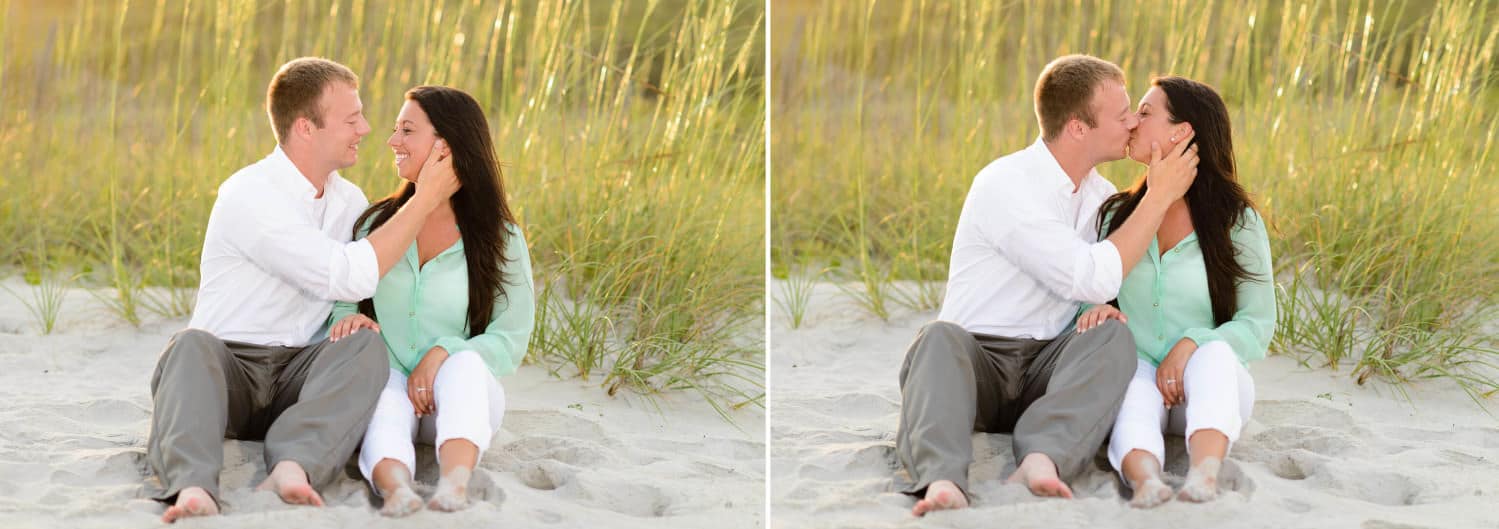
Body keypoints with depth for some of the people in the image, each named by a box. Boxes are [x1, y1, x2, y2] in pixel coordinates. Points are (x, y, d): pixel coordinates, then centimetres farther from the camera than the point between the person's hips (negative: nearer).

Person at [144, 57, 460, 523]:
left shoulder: (349, 201, 13)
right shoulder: (248, 196, -12)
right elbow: (351, 275, -19)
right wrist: (426, 200, -12)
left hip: (299, 378, 5)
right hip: (227, 368, -5)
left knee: (366, 348, -26)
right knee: (193, 345, -37)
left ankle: (293, 466, -48)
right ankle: (192, 486, -61)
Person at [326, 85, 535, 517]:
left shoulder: (500, 239, 2)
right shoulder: (376, 223, 10)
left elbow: (510, 339, -3)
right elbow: (341, 304, 9)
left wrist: (443, 354, -21)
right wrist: (350, 319, -17)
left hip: (463, 393, -1)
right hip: (390, 384, 1)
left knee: (463, 365, -37)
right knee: (385, 401, -37)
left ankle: (455, 486, -63)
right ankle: (396, 491, -69)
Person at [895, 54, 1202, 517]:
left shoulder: (1101, 196, 13)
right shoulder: (1004, 185, -12)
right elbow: (1093, 279, -17)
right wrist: (1159, 197, -11)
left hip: (1048, 371, 5)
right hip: (976, 361, -5)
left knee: (1114, 337, -26)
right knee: (941, 338, -38)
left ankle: (1042, 459, -48)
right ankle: (941, 478, -62)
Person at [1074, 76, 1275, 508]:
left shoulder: (1237, 223, -1)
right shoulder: (1115, 214, 9)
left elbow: (1257, 326, -3)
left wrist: (1191, 345, -22)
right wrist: (1095, 311, -18)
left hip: (1209, 384, -1)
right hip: (1139, 376, 1)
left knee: (1213, 353, -37)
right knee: (1133, 388, -36)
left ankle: (1204, 476, -63)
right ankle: (1145, 480, -68)